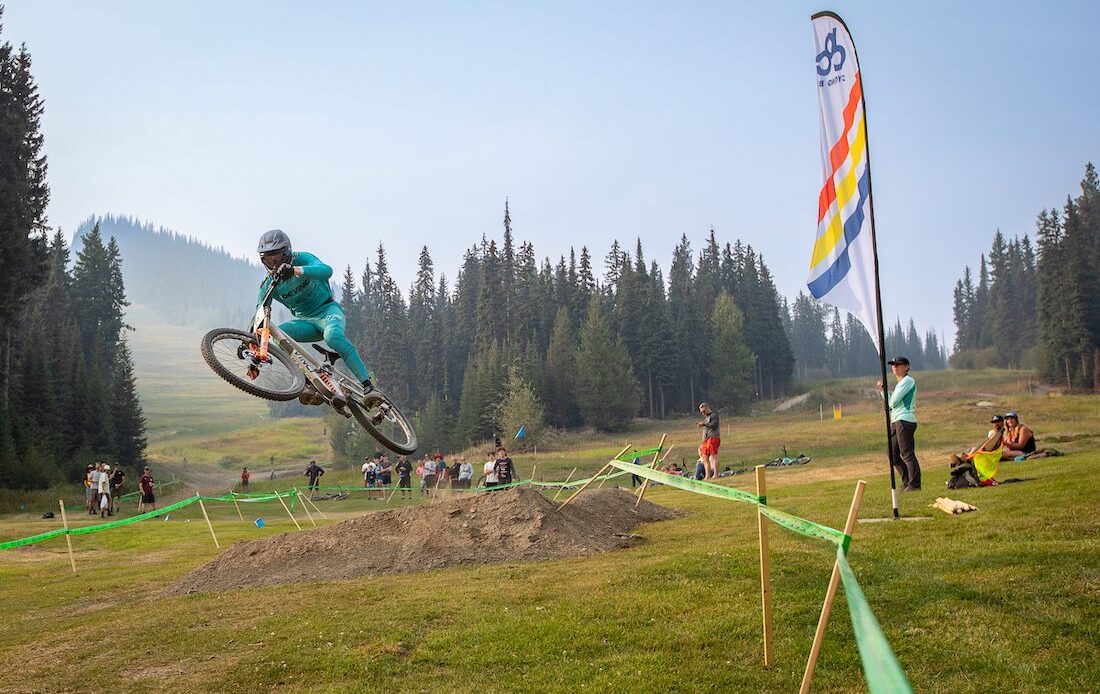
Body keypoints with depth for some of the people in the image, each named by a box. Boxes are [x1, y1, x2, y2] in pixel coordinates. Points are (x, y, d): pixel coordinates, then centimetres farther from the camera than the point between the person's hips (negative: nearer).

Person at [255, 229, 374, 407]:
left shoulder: (301, 259, -11)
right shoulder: (269, 284, 1)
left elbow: (326, 270, -32)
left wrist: (295, 270, -48)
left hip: (327, 310, -5)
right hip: (305, 321, 5)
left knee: (332, 335, -38)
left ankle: (367, 385, -38)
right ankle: (310, 384, -29)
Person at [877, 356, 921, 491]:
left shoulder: (907, 381, -7)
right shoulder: (900, 383, 23)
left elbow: (893, 402, -12)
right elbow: (891, 404, 22)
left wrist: (884, 391, 5)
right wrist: (883, 391, 12)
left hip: (905, 420, -10)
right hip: (896, 421, 10)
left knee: (907, 454, -11)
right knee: (893, 455, 12)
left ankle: (914, 484, -9)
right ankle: (907, 483, 17)